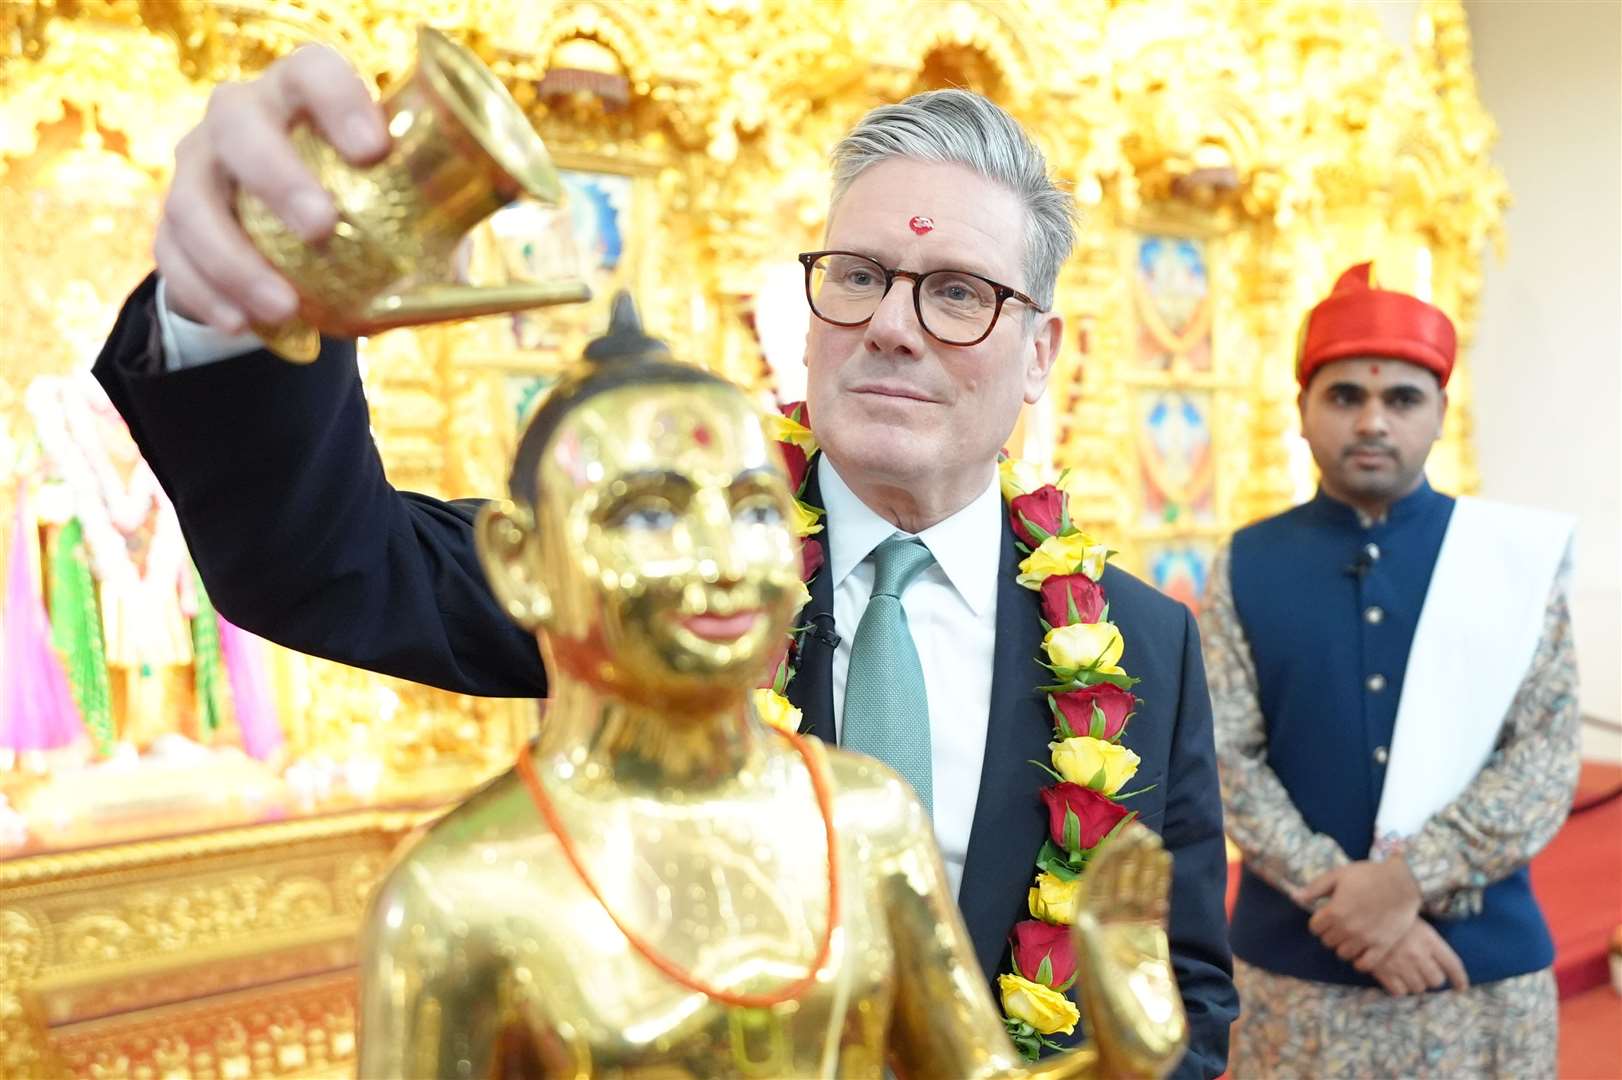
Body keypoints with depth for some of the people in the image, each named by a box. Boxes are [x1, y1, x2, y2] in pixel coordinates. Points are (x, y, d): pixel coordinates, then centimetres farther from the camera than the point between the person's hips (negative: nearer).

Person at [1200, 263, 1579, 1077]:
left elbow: (1549, 755, -6)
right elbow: (1226, 758, -6)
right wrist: (1343, 897, -16)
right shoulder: (1245, 566, -1)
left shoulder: (1515, 555, -1)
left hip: (1483, 967, 0)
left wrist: (1409, 876, -17)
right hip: (1295, 967, 0)